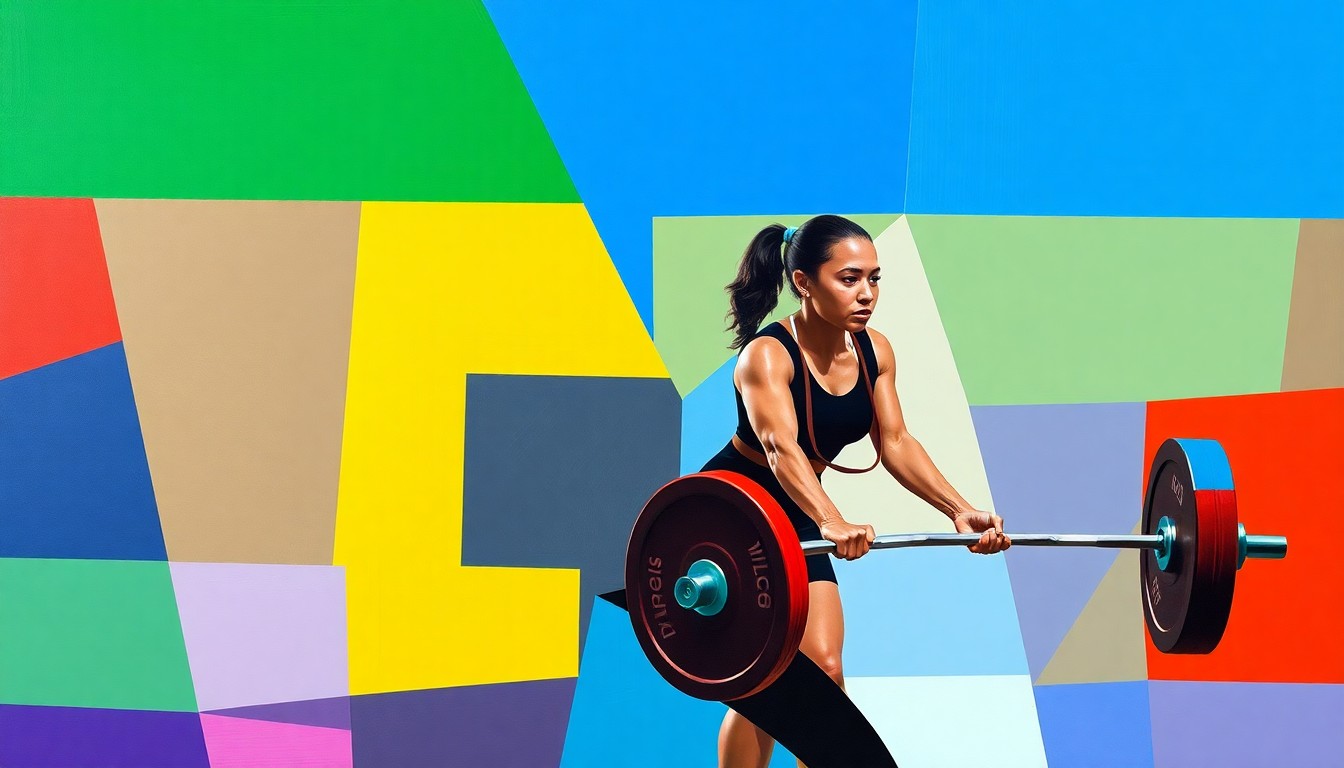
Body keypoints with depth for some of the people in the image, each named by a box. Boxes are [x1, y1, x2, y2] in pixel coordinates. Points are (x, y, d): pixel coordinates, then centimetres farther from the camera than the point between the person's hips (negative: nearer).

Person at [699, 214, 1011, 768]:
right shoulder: (766, 356, -27)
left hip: (795, 518, 6)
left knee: (823, 671, 3)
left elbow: (896, 442, -11)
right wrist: (832, 523, -60)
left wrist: (961, 510, -25)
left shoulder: (875, 352, -7)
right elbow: (781, 447, -43)